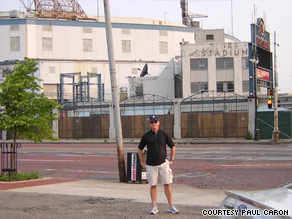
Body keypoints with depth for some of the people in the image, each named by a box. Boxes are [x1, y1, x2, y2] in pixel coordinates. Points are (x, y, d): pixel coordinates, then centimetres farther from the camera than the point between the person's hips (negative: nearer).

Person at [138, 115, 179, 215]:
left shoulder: (164, 134, 0)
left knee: (167, 185, 0)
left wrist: (171, 160, 8)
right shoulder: (146, 136, 0)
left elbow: (173, 146, 11)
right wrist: (142, 162, 10)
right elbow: (140, 149, 12)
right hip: (151, 165, 0)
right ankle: (154, 207, 10)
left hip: (163, 163, 0)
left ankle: (171, 207, 6)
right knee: (153, 186, 3)